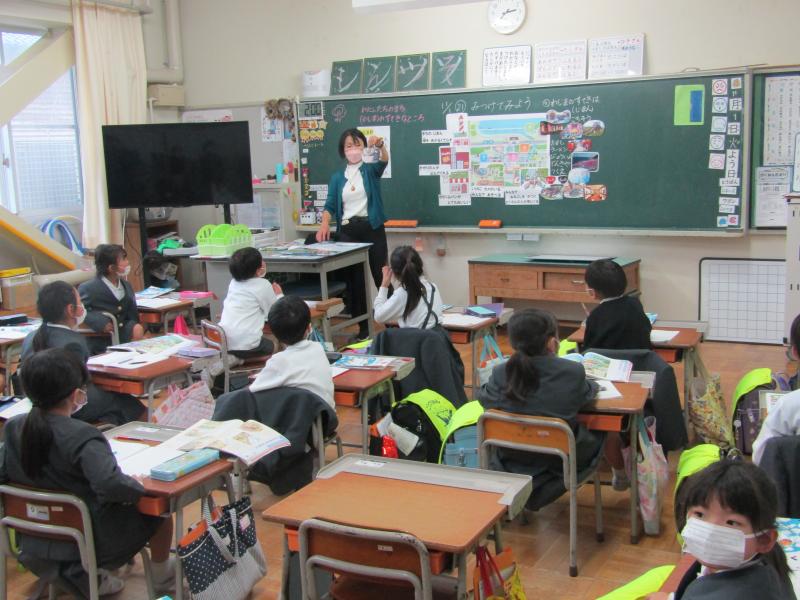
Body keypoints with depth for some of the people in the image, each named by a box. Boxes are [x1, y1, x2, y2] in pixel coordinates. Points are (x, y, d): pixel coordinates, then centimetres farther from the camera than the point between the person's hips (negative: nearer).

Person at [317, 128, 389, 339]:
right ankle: (363, 328, 12)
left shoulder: (371, 169, 3)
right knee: (354, 280, 4)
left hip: (372, 228, -3)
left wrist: (380, 145, -42)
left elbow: (384, 160, -19)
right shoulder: (337, 177, 11)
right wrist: (325, 224, -16)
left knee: (381, 276, -3)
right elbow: (330, 205, 4)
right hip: (347, 231, 3)